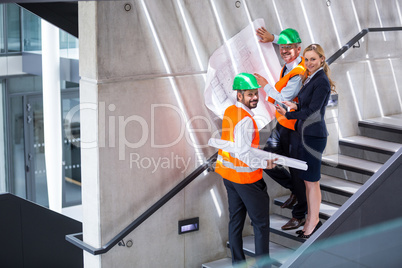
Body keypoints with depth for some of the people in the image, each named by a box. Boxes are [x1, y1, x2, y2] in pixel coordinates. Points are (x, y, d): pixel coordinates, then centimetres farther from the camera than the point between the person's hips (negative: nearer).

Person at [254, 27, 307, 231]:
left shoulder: (299, 73, -24)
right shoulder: (290, 63, 3)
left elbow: (284, 99, -25)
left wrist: (265, 85, -11)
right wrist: (273, 38, 14)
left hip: (295, 128, -9)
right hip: (282, 124, 9)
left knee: (296, 171, 3)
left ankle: (299, 216, 19)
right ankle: (294, 190, 32)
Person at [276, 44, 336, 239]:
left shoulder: (321, 81, -14)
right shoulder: (310, 79, 14)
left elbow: (312, 110, -17)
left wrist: (288, 114, -10)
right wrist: (295, 106, 4)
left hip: (314, 135, -9)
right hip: (306, 133, 9)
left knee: (312, 181, 0)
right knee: (307, 180, 14)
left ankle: (313, 221, 10)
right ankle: (311, 219, 23)